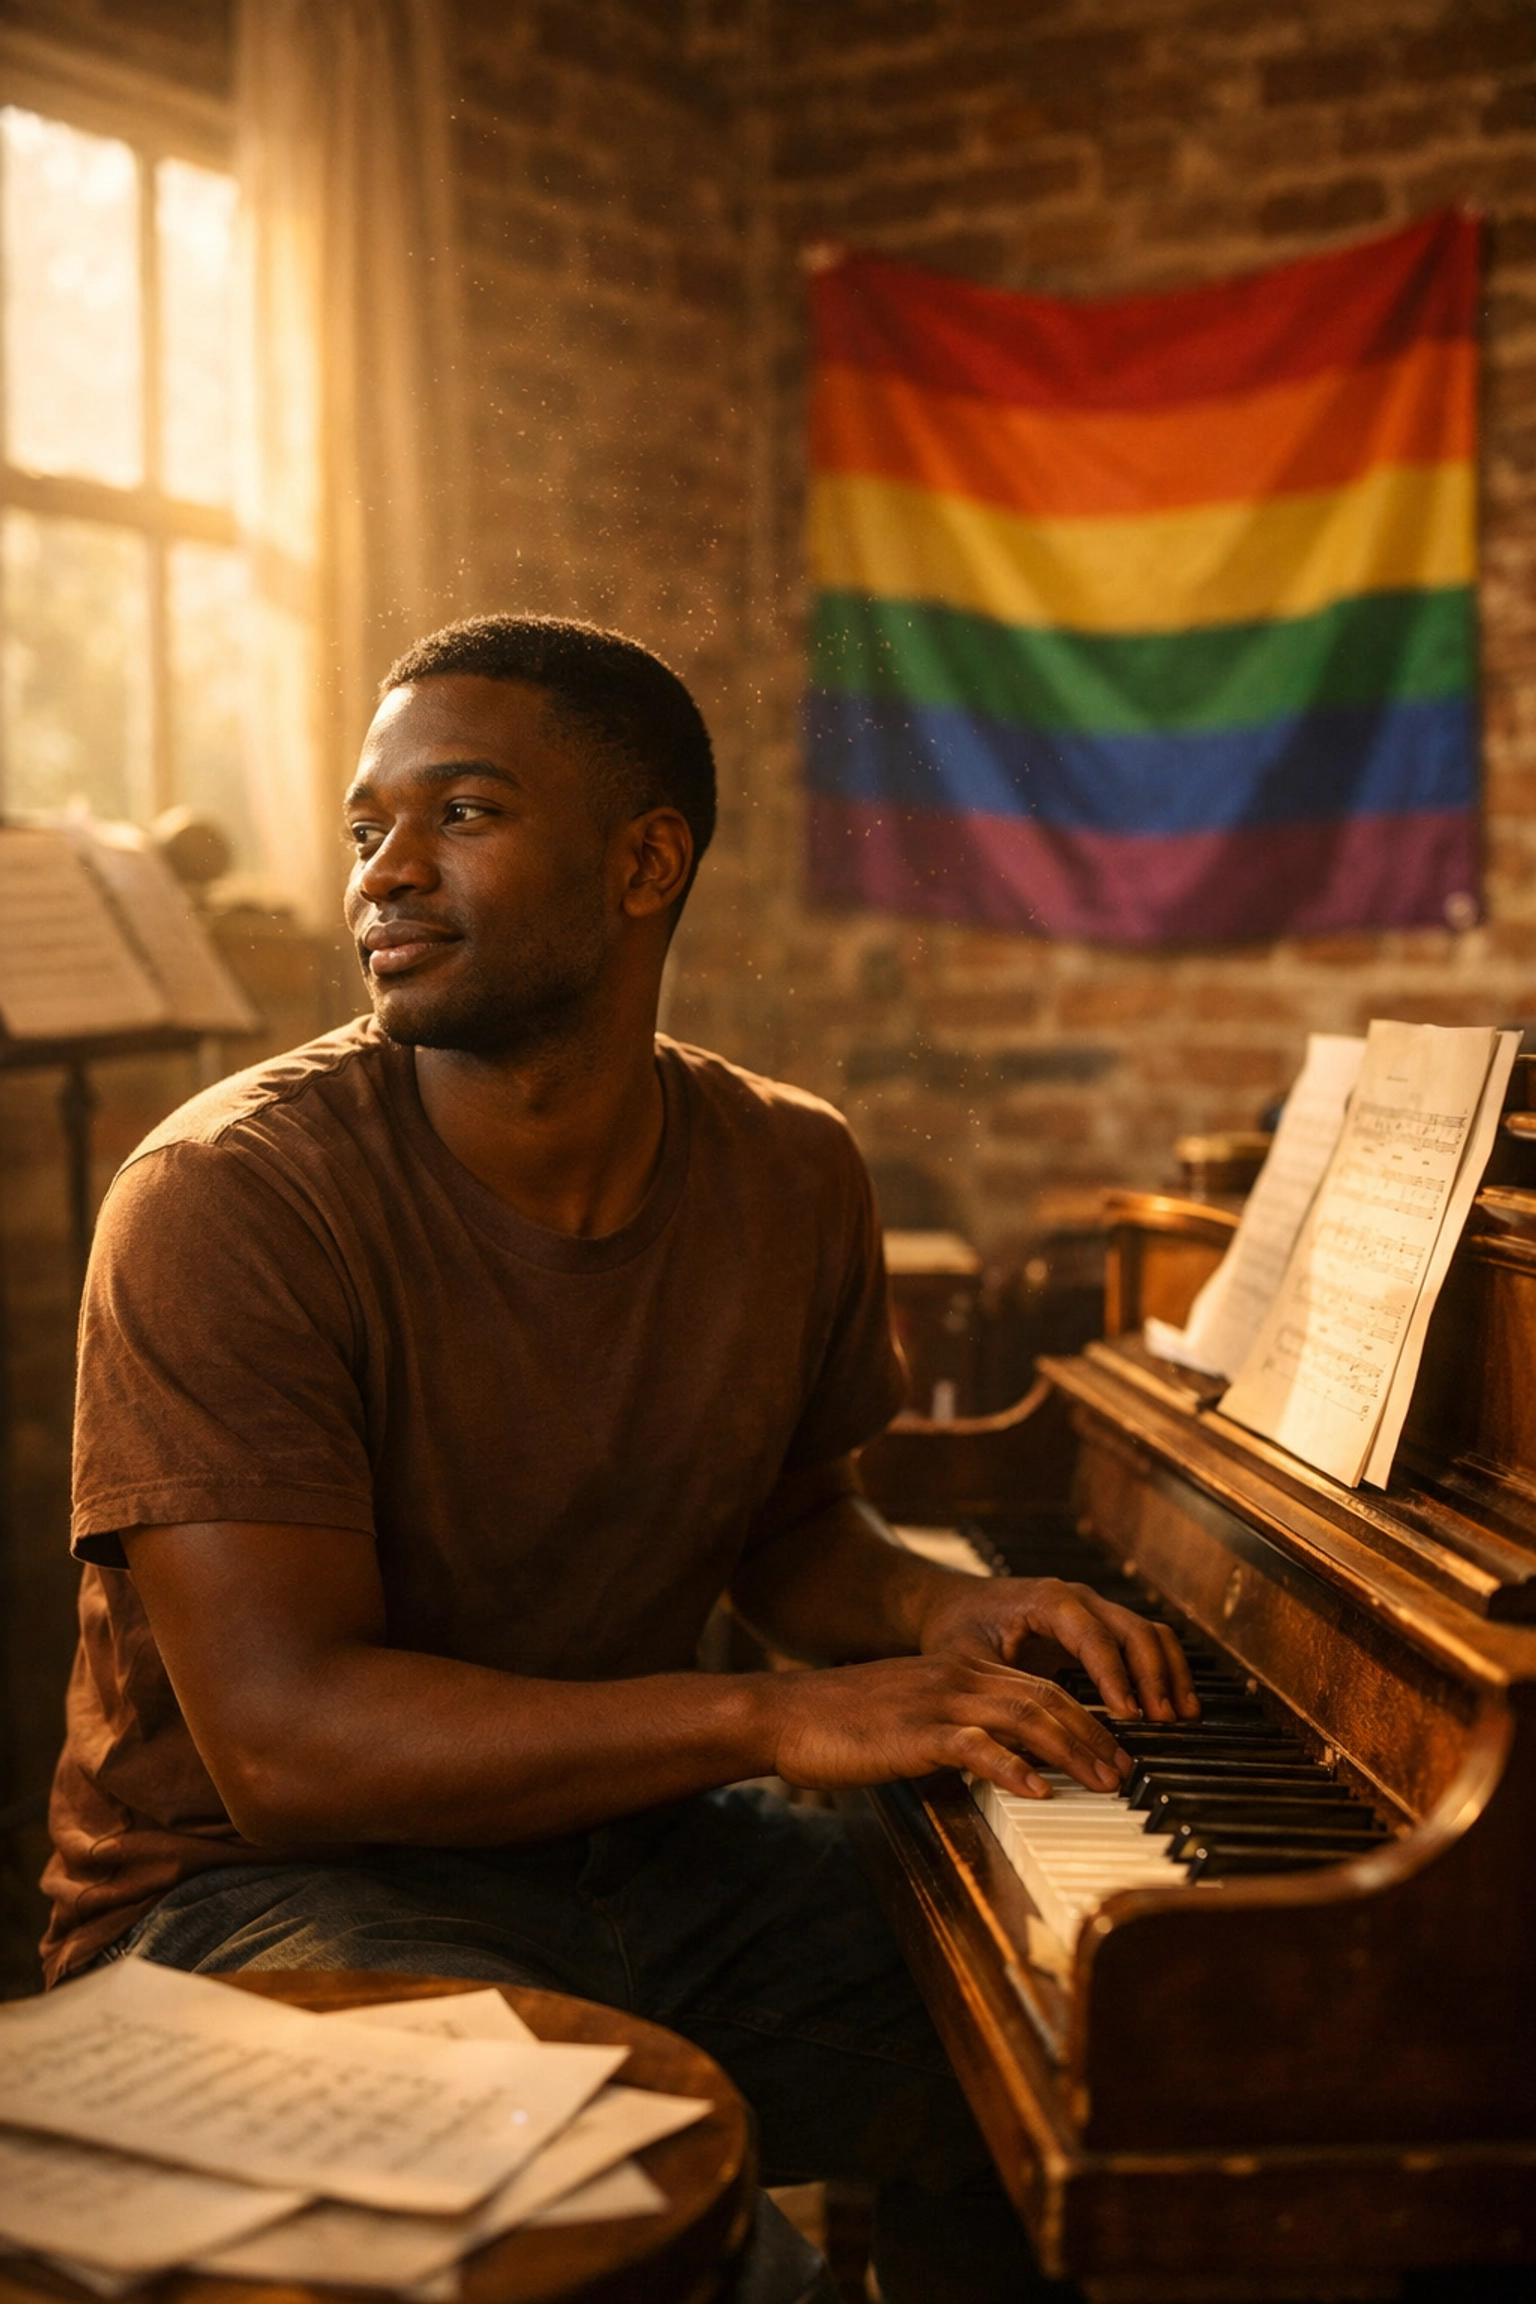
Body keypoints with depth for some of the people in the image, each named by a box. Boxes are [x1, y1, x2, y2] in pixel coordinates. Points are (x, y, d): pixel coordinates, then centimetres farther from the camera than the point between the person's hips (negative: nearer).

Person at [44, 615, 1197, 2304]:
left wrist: (933, 1615, -7)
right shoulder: (230, 1199, -20)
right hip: (263, 1889, -5)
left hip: (624, 1836, 6)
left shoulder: (790, 1176, -1)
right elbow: (282, 1730, -25)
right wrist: (780, 1721, -30)